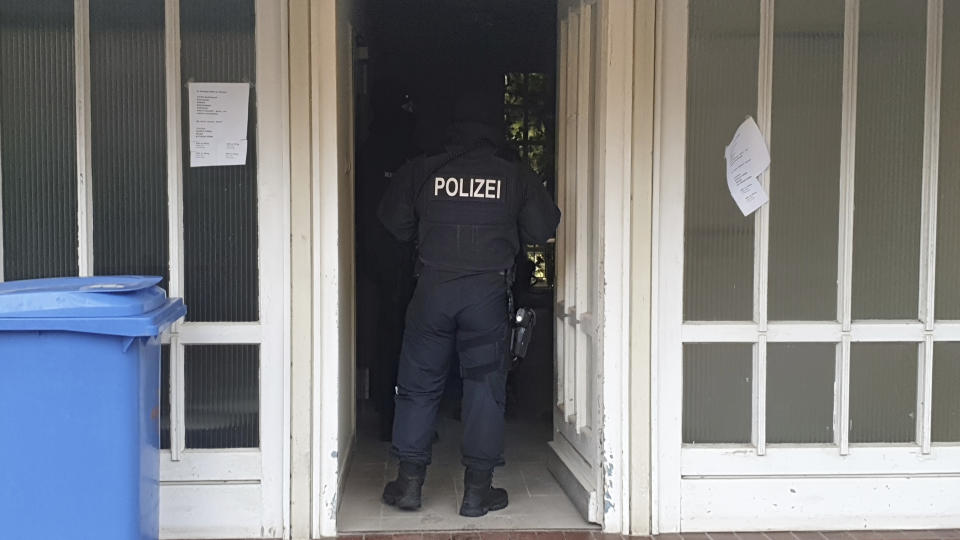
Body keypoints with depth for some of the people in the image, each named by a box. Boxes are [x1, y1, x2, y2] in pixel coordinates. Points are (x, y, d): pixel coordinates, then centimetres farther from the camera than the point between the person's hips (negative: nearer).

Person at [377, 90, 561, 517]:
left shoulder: (422, 171, 1)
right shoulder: (516, 176, -1)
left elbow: (394, 222, 8)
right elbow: (543, 229, 5)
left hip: (433, 287, 1)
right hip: (488, 291, -1)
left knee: (419, 385, 12)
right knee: (485, 386, 8)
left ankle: (410, 482, 16)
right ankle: (477, 490, 11)